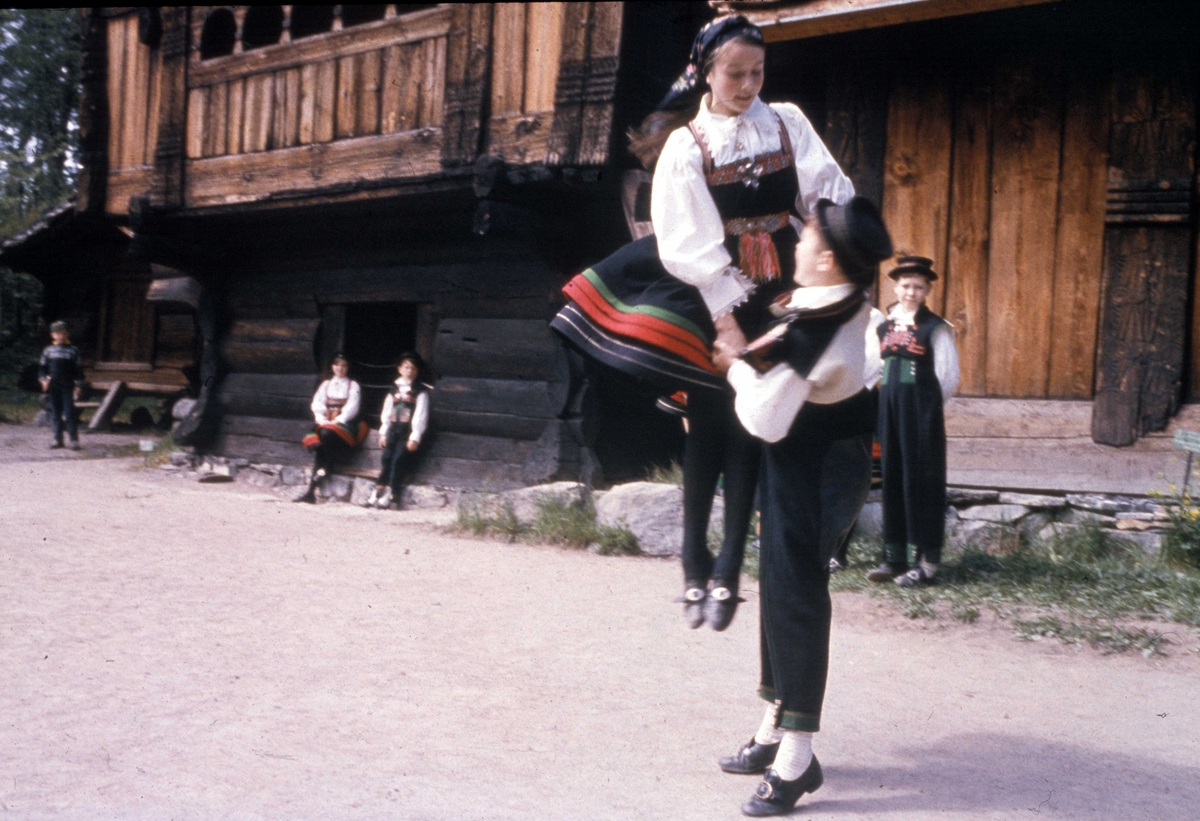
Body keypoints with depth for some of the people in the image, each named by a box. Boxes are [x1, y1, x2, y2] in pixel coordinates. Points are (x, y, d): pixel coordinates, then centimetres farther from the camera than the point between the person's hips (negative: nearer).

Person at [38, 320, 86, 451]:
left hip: (68, 386, -3)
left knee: (69, 413, -8)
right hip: (53, 386, 3)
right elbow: (42, 366, 14)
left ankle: (74, 440, -4)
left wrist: (79, 385, 0)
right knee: (55, 413, 6)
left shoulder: (73, 351, 4)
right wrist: (43, 379, -1)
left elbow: (79, 369, 5)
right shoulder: (48, 350, 10)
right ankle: (57, 439, 13)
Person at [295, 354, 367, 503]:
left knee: (326, 434, -35)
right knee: (316, 445, -26)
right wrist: (321, 419, -9)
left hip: (344, 424, -3)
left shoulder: (353, 386, 10)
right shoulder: (326, 384, 21)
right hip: (325, 423, 3)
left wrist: (336, 421, -16)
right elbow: (317, 404, 10)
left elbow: (351, 408, -3)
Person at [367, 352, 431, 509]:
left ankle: (389, 495, -15)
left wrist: (415, 437, -14)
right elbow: (386, 412, 16)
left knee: (399, 459, -15)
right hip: (394, 429, 5)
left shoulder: (420, 391, 0)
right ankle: (378, 492, -4)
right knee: (386, 458, -5)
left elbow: (420, 415, -7)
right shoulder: (394, 390, 16)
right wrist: (383, 432, 9)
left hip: (409, 431, -5)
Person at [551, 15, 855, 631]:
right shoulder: (685, 145, -4)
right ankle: (695, 567, 11)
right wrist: (724, 315, -15)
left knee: (750, 426, 1)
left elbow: (831, 192, -2)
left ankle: (727, 571, 6)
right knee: (708, 428, 1)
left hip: (775, 297, 2)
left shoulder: (787, 123, 6)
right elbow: (688, 244, -10)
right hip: (708, 297, -2)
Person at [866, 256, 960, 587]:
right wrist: (893, 402, 10)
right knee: (892, 480, 8)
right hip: (890, 410, 6)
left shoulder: (936, 329, -7)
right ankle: (894, 557, 16)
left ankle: (926, 563, 5)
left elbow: (948, 379, -6)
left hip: (922, 414, -6)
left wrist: (924, 407, 2)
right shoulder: (885, 328, 11)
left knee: (921, 481, -2)